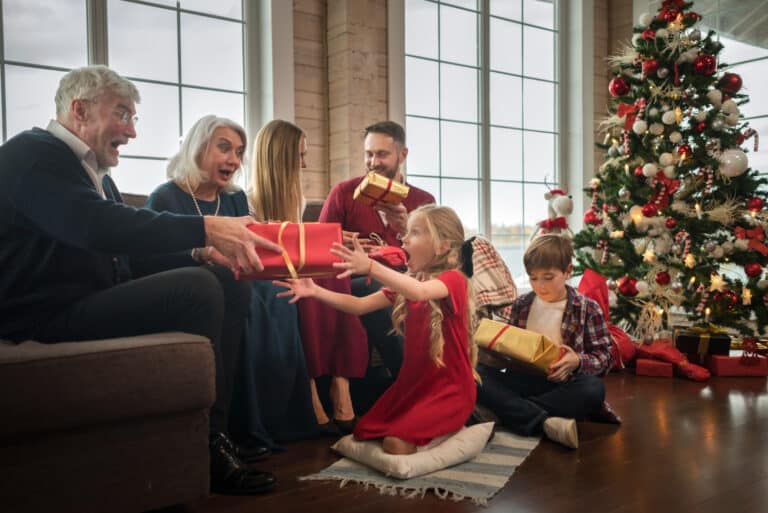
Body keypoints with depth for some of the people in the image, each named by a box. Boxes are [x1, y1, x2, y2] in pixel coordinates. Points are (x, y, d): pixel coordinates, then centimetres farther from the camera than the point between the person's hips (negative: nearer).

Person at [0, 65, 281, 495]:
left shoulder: (94, 173, 22)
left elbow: (126, 239, 15)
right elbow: (96, 226, -27)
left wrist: (206, 246, -3)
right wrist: (205, 230, -32)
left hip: (95, 300, 9)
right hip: (51, 315, -9)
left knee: (229, 284, -2)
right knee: (198, 288, -26)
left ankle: (220, 426, -5)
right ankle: (205, 449, -15)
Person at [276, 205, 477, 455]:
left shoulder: (453, 279, -14)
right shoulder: (408, 280, 9)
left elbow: (418, 292, -38)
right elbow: (359, 305, 0)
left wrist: (370, 267, -50)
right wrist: (316, 292, -14)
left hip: (450, 388, -8)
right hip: (413, 383, 8)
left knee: (397, 445, -22)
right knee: (364, 433, 1)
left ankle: (457, 428, 5)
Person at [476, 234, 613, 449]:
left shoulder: (588, 309, 3)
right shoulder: (520, 305, 12)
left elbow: (604, 358, 2)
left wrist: (578, 362, -18)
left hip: (560, 384, -2)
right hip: (520, 379, 2)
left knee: (594, 389, -35)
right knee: (476, 374, -26)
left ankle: (510, 412, -30)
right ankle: (544, 421, -39)